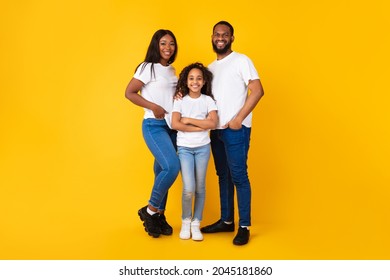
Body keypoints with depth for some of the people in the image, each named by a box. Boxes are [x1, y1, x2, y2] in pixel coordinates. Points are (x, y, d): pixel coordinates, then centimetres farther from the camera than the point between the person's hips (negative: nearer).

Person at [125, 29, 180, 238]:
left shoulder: (171, 70, 15)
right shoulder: (147, 67, -6)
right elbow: (129, 92, -10)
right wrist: (153, 107, -17)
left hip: (171, 126, 7)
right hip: (154, 125, -7)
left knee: (163, 170, 8)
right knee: (172, 166, -20)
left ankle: (159, 216, 19)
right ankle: (149, 211, -2)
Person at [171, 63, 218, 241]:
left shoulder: (208, 100, 1)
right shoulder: (180, 100, 0)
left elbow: (213, 123, -13)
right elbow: (175, 124, -14)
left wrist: (189, 120, -12)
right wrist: (200, 126, -15)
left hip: (203, 147, 1)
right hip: (184, 148, -1)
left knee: (200, 187, 5)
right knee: (188, 188, -10)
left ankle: (196, 223, 20)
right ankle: (186, 221, 14)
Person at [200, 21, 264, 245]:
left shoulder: (241, 60, -3)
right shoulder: (211, 67, 17)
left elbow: (258, 91, -12)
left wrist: (238, 119, -16)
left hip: (236, 129, -7)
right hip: (216, 129, 7)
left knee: (238, 176, -5)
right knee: (223, 176, 12)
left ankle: (244, 227, 3)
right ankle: (227, 221, 22)